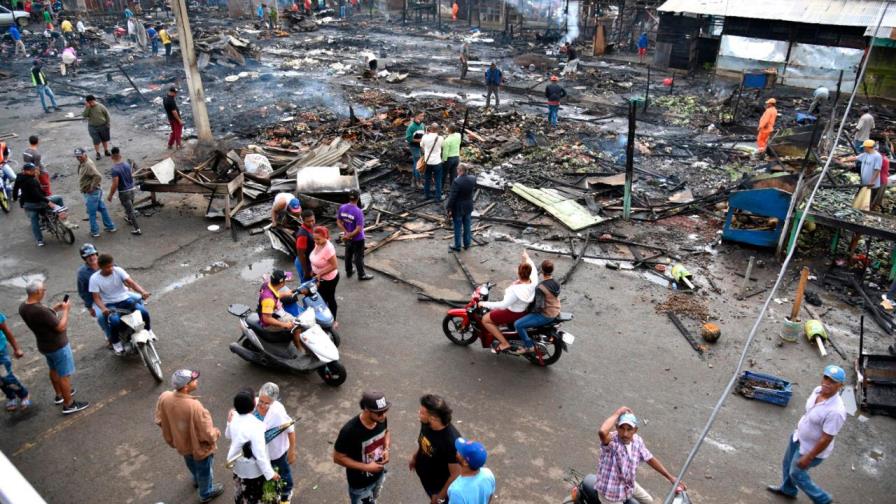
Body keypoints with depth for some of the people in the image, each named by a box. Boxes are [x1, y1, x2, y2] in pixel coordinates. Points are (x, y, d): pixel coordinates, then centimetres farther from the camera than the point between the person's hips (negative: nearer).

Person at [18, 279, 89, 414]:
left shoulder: (23, 307, -7)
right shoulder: (40, 310, -35)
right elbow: (61, 327, -26)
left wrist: (54, 309, 5)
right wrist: (65, 310, -15)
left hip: (44, 345, 9)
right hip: (58, 346, -9)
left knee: (54, 370, 29)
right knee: (64, 375, 6)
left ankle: (59, 394, 48)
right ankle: (69, 405, 18)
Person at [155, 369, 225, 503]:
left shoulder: (164, 397, -25)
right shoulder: (195, 406, -42)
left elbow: (159, 420, -6)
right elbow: (207, 434, -31)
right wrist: (216, 434, -9)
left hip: (180, 442, 6)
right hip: (199, 446, -6)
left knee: (191, 464, 36)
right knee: (204, 470, 25)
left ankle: (196, 480, 65)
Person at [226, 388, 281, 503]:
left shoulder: (234, 417, -16)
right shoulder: (255, 426, -37)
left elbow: (228, 435, 5)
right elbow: (259, 454, -30)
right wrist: (270, 473, -21)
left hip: (237, 463, 7)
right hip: (252, 468, -7)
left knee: (240, 488, 32)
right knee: (253, 494, 18)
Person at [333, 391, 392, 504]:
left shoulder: (381, 419, -20)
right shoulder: (350, 431, -38)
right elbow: (338, 458, -24)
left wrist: (386, 449, -15)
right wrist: (366, 467, -27)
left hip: (379, 474, 5)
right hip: (360, 483, -5)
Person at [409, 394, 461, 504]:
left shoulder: (452, 441, -41)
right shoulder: (426, 424, -21)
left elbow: (456, 475, -28)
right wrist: (414, 457, 16)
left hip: (440, 485, -5)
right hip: (425, 477, 6)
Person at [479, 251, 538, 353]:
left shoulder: (516, 290, -38)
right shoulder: (533, 281, -17)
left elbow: (503, 304, -31)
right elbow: (533, 269, 6)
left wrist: (485, 304, -21)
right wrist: (527, 259, 23)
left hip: (514, 313, -9)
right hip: (524, 308, 9)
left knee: (485, 319, 2)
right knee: (495, 311, 29)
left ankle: (504, 344, 3)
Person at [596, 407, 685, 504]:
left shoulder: (637, 440, -9)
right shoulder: (612, 441, -32)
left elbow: (650, 459, 6)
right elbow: (602, 432, -56)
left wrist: (671, 478, 7)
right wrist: (617, 413, -43)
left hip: (629, 485, 8)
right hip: (610, 492, -7)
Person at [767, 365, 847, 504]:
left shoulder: (836, 411, -38)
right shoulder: (818, 390, -14)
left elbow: (826, 439, -29)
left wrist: (808, 457, -20)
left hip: (812, 449, -8)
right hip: (798, 437, 8)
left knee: (796, 473, 15)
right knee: (787, 464, 28)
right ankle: (788, 489, 55)